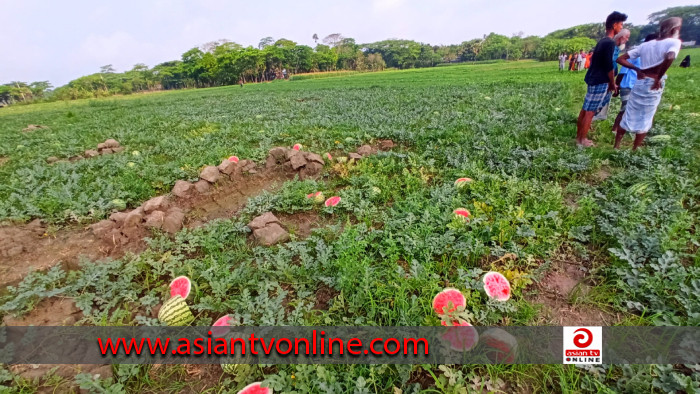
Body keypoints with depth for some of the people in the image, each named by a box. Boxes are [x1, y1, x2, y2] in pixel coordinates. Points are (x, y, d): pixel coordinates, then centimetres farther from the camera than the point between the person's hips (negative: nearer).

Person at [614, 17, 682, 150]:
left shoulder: (645, 45, 9)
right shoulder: (674, 42, -8)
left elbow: (621, 59, 5)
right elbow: (669, 58, -29)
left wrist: (637, 69, 6)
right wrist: (659, 78, -18)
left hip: (640, 83, 4)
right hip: (653, 86, -4)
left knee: (628, 116, 11)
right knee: (645, 120, 7)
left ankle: (616, 146, 14)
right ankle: (634, 150, 13)